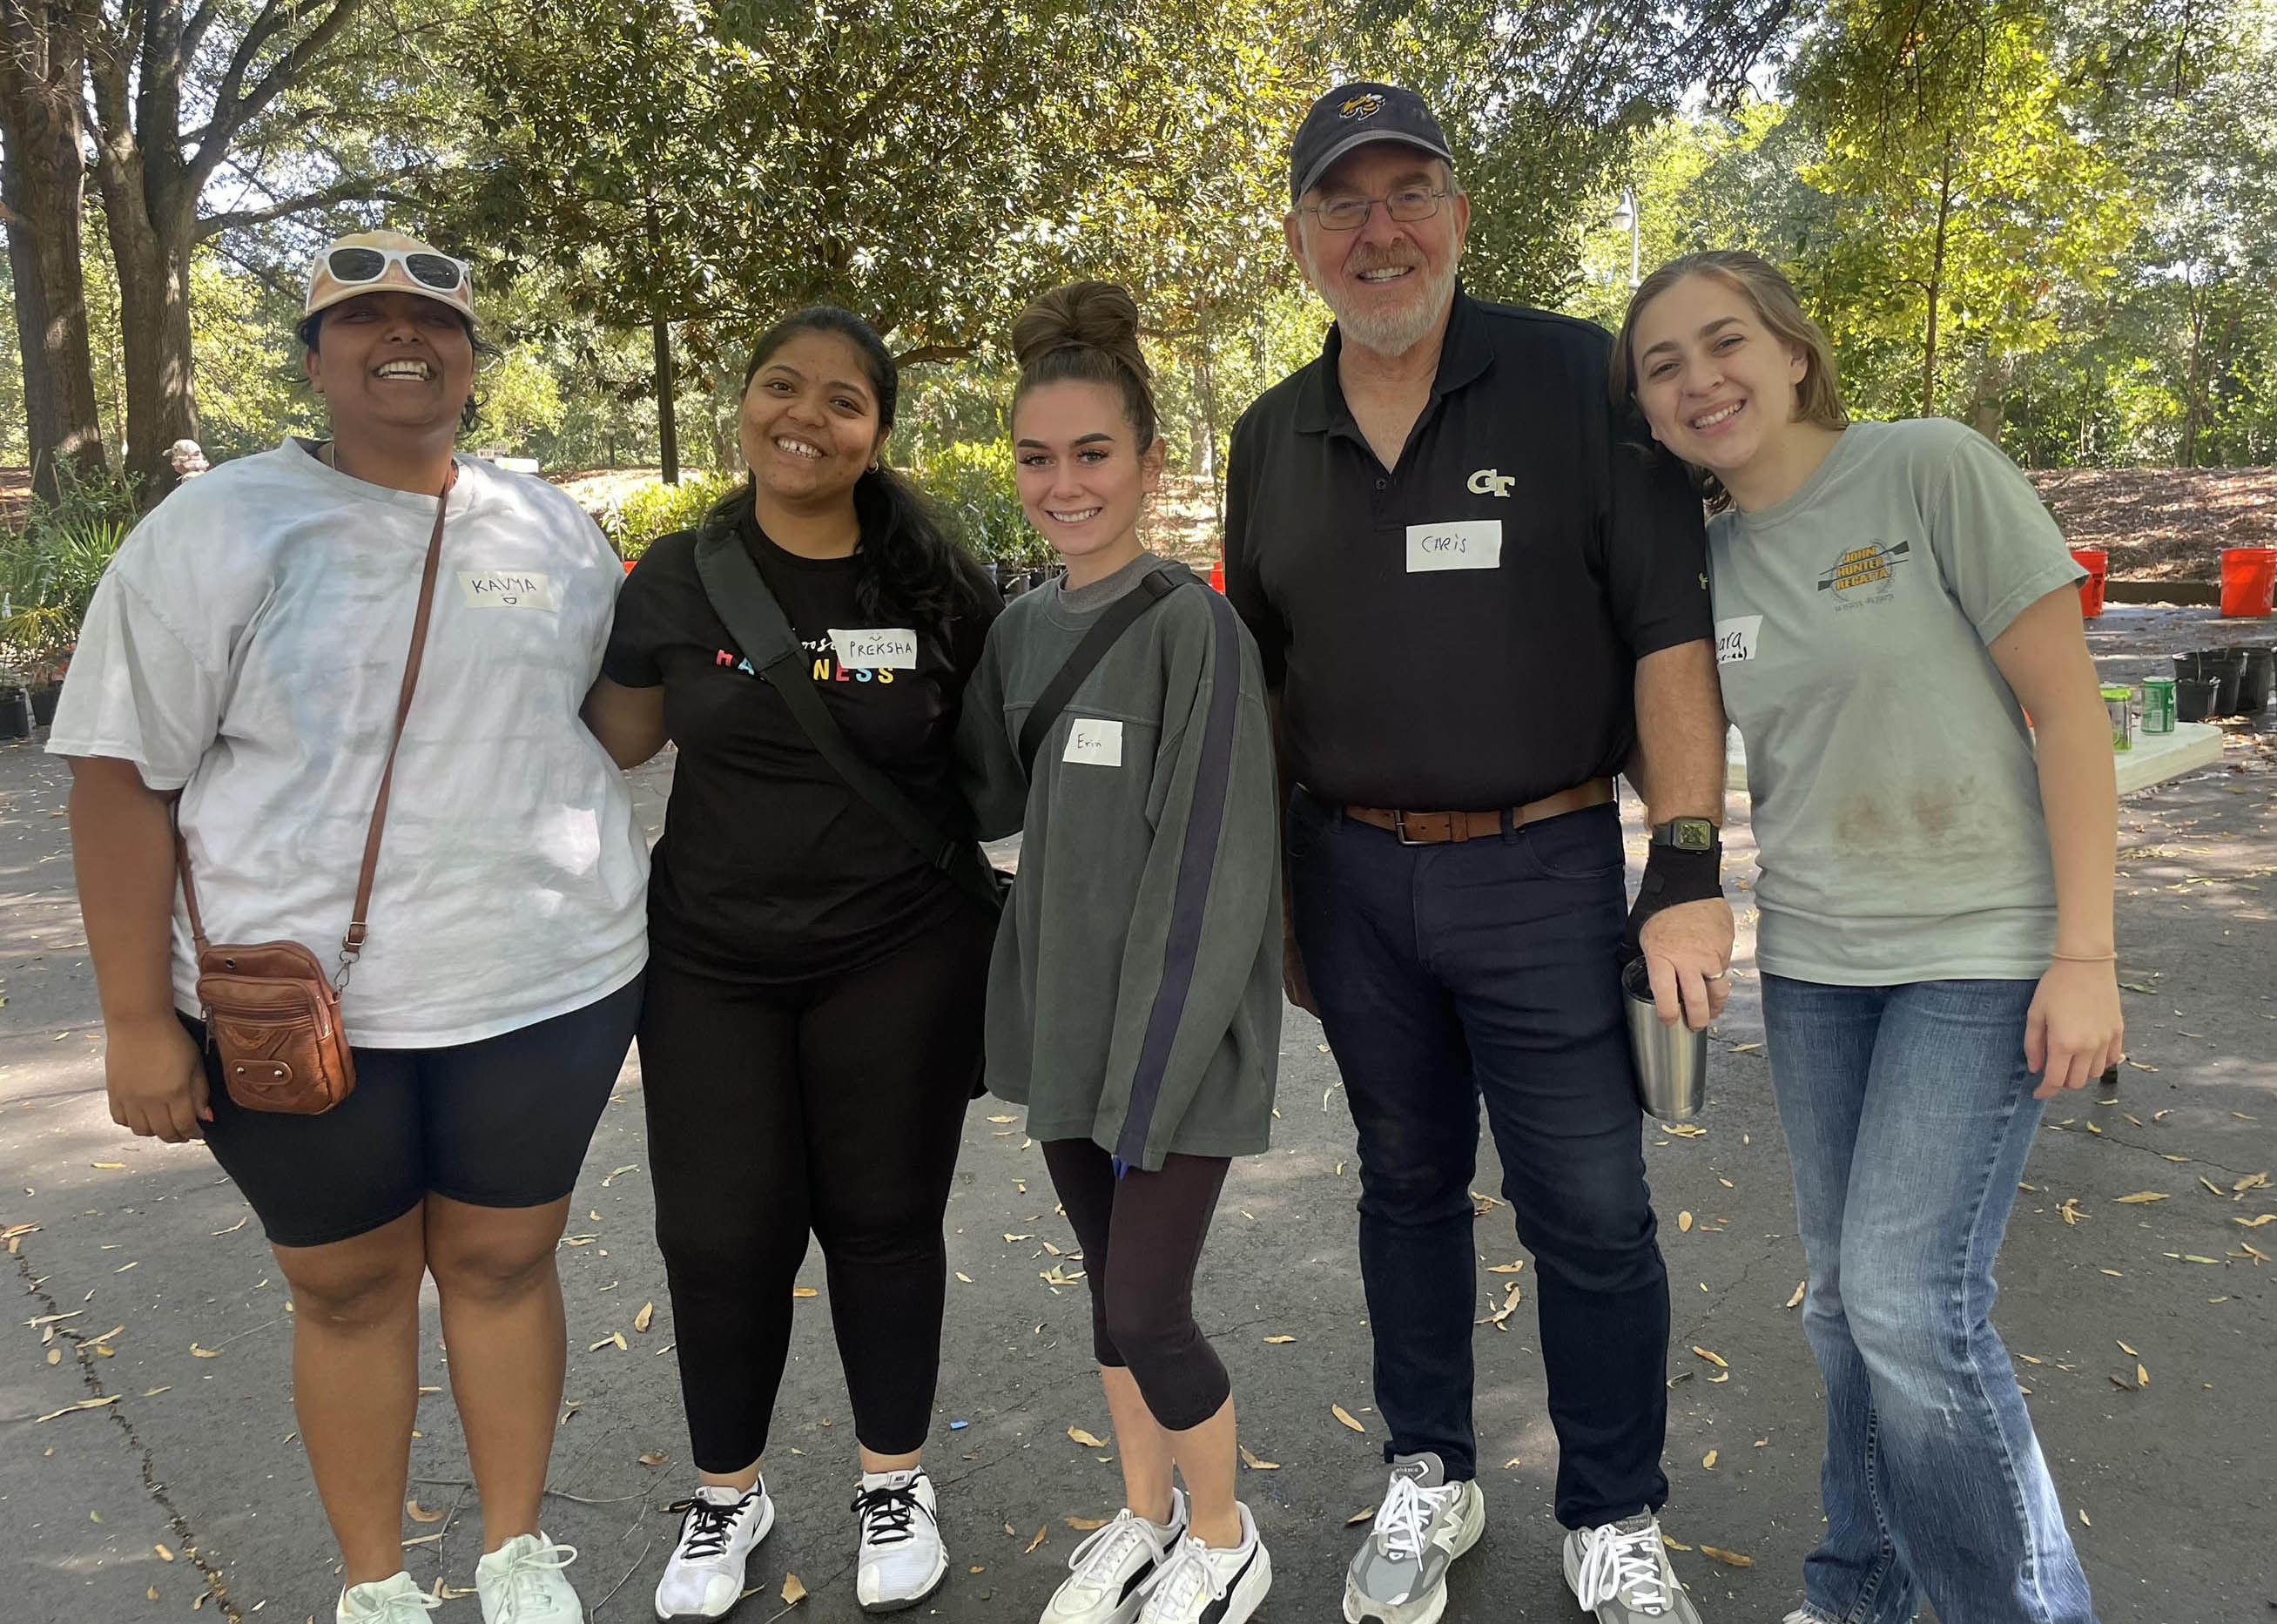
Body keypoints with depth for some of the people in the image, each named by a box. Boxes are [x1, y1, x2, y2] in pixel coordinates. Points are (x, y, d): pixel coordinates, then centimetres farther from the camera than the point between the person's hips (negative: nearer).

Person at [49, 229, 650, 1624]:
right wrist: (139, 1020, -9)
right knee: (347, 1287, 12)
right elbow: (124, 775, -6)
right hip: (294, 1008, -2)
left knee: (503, 1259, 14)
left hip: (546, 986, 2)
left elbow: (611, 712, 21)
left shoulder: (554, 528, 6)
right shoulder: (217, 530, -4)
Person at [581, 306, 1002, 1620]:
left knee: (884, 1217, 11)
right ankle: (728, 1494, 33)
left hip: (899, 965, -1)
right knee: (722, 1231, 8)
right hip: (713, 966, 1)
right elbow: (613, 738, 10)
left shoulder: (938, 587, -4)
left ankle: (895, 1479, 34)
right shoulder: (678, 578, -1)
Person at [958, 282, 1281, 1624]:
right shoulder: (1022, 631, 6)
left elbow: (1211, 864, -18)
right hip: (1064, 1012, 6)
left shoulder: (1193, 624, -15)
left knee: (1146, 1309, 0)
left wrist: (1153, 1070, -19)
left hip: (1178, 1021, -6)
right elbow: (991, 800, 13)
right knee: (1110, 1281, 17)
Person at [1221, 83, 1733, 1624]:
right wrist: (1271, 893, 11)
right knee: (1408, 1188, 16)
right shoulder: (1272, 438, 8)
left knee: (1591, 1214, 4)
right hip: (1354, 876, 4)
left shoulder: (1582, 381, -6)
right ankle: (1430, 1479, 35)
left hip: (1545, 871, -3)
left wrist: (1689, 872, -14)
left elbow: (1672, 630, -9)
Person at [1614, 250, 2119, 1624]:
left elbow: (2069, 705, -12)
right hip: (1813, 957, 5)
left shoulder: (1932, 466, -11)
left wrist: (2086, 953, -14)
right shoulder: (1705, 566, 3)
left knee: (1911, 1301, -10)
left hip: (1985, 946, -5)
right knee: (1848, 1295, 13)